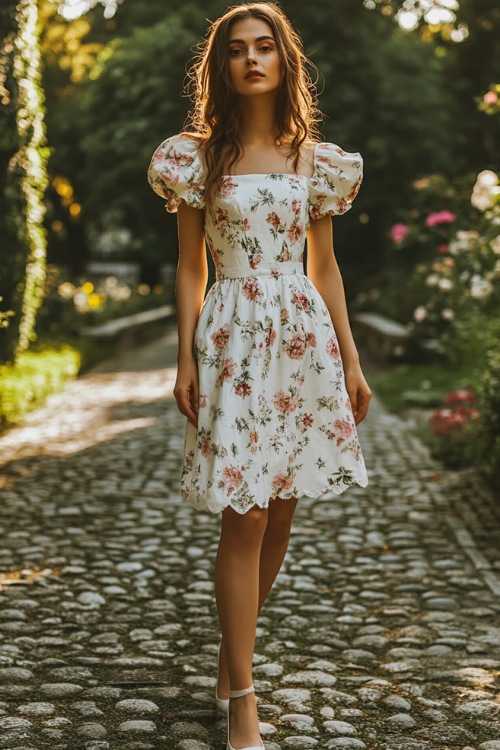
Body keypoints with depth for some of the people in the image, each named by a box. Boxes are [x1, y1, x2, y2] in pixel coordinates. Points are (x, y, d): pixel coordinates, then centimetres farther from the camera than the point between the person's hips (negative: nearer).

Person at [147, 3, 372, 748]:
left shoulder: (317, 161, 9)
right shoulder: (197, 158, 2)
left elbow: (325, 267, 12)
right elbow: (189, 268, 2)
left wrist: (351, 360, 9)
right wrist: (185, 361, -6)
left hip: (303, 340, 3)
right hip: (233, 339, -3)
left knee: (279, 514, 8)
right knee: (244, 517, -6)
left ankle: (231, 652, 29)